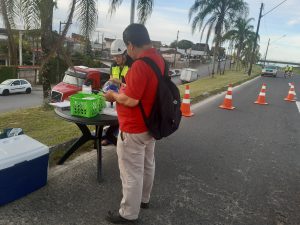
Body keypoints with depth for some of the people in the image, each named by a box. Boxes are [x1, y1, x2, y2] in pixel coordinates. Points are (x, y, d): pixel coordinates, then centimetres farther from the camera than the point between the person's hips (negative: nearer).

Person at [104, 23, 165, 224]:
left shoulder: (140, 64, -26)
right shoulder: (159, 59, 4)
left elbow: (131, 100, -28)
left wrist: (114, 96, -10)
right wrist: (127, 87, 13)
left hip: (134, 129, -10)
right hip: (150, 124, 10)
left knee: (131, 173, 6)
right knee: (147, 165, 23)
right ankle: (144, 199, 44)